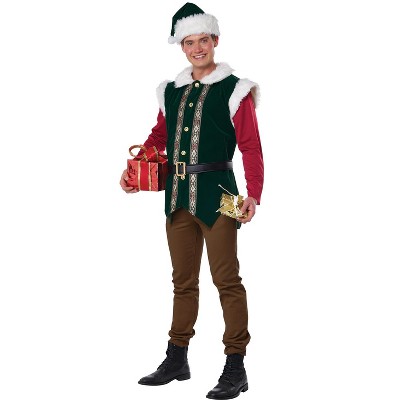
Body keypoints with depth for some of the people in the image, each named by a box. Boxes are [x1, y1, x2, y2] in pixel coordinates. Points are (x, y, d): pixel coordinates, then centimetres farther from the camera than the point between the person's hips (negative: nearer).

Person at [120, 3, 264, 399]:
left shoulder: (234, 91, -3)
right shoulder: (171, 92, 12)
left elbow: (251, 147, -7)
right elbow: (159, 136, 22)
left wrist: (253, 194, -17)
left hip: (217, 194, -6)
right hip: (178, 196, 6)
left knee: (226, 279, -4)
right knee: (183, 280, 13)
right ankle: (176, 360, 23)